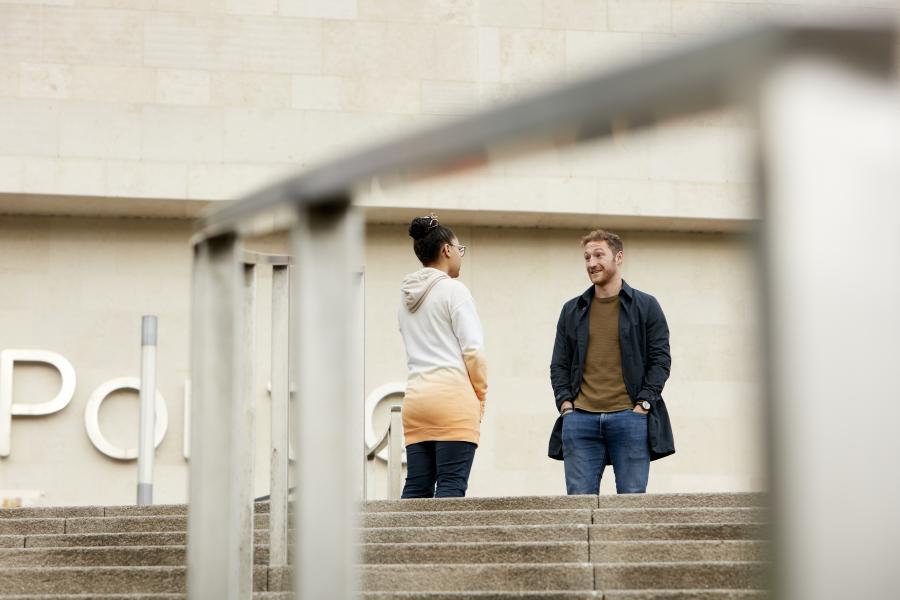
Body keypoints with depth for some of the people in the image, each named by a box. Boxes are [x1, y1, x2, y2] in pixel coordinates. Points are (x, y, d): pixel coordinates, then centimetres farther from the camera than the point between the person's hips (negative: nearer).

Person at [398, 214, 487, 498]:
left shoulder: (407, 296, 18)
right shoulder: (453, 290, -3)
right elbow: (472, 350, -9)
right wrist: (481, 395, 4)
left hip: (415, 397, 7)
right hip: (453, 395, -7)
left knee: (417, 489, 3)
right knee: (450, 486, -9)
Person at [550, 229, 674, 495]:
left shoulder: (646, 306, 9)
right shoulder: (572, 310, 17)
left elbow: (660, 359, 4)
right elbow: (559, 363, 17)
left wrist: (643, 403, -7)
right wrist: (565, 402, 1)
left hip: (629, 415, -2)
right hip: (580, 418, 2)